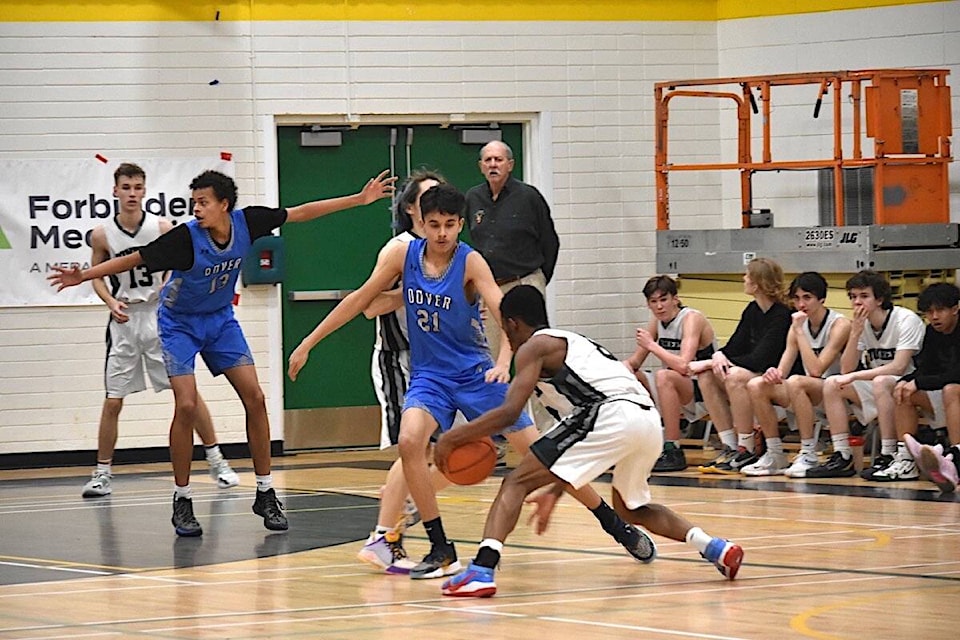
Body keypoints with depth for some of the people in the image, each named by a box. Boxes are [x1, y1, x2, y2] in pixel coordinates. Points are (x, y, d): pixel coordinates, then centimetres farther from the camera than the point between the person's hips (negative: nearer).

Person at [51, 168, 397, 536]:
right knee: (186, 406, -16)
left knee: (254, 398, -5)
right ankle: (182, 502, -4)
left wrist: (359, 199, -3)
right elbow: (136, 259, -23)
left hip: (221, 319, 4)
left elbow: (300, 213, -6)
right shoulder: (186, 237, -28)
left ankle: (265, 494, 5)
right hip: (180, 323, -4)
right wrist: (84, 275, -31)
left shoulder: (245, 222, -17)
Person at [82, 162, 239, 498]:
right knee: (113, 400, 0)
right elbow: (96, 276, 8)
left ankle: (217, 461, 9)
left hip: (159, 316, 0)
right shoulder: (102, 235, -4)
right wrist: (111, 302, -10)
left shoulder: (162, 228, -5)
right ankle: (102, 473, 10)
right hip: (124, 320, 0)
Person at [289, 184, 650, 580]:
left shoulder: (470, 263, -14)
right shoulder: (404, 255, -4)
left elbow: (505, 314, -26)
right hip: (429, 375, 2)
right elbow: (360, 301, 5)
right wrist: (307, 344, 5)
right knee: (410, 442, -26)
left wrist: (504, 360, -46)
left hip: (476, 372, -2)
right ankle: (441, 552, -17)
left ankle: (616, 525, 13)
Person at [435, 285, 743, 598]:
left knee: (516, 483, -2)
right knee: (630, 508, 33)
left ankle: (481, 569, -20)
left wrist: (453, 437, 6)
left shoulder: (534, 347, 11)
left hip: (612, 416, -8)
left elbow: (510, 411, -4)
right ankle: (713, 547, 19)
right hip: (650, 420, 8)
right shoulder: (572, 342, 35)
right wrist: (554, 493, 37)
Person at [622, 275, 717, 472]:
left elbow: (683, 366, -31)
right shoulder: (657, 322, 6)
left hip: (704, 392, -8)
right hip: (676, 391, 8)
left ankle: (673, 451, -30)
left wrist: (652, 345, -21)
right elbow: (635, 361, 11)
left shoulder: (692, 319, -17)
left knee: (664, 376, -34)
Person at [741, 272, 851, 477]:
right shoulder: (798, 325, 7)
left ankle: (809, 456, -28)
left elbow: (816, 370, -23)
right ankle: (775, 455, -7)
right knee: (755, 386, -13)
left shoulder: (839, 325, -13)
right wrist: (775, 373, -22)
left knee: (795, 382, -35)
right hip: (810, 394, 7)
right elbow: (782, 370, 3)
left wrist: (799, 331, -22)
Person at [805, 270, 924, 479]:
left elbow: (898, 367, -25)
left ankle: (888, 457, -32)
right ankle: (842, 457, -11)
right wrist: (855, 333, -15)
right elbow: (846, 370, -2)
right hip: (877, 390, 7)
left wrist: (854, 376, -25)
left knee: (881, 383, -36)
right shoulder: (862, 324, 4)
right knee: (832, 384, -8)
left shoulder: (906, 320, -16)